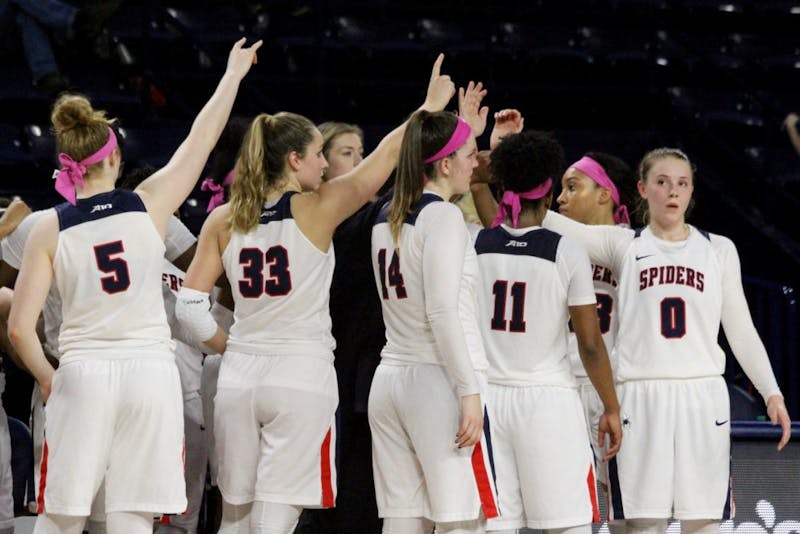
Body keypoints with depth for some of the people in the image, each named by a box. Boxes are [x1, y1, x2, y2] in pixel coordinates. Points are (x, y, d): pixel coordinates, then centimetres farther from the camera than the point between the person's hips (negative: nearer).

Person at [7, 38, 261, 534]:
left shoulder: (50, 230, -2)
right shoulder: (149, 206, 0)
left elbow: (20, 328, -6)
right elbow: (202, 140, 13)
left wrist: (47, 378, 12)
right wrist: (233, 75, 27)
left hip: (82, 377, 0)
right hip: (151, 371, 1)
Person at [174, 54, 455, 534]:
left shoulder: (223, 219, 5)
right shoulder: (317, 210, -6)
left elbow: (190, 305, 3)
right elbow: (385, 158, 1)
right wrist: (431, 107, 12)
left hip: (240, 374, 4)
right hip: (302, 376, -4)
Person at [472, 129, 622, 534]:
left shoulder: (474, 244, -1)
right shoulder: (567, 253, -7)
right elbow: (590, 343, -5)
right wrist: (611, 408, 5)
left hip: (487, 395, 3)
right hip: (548, 398, -3)